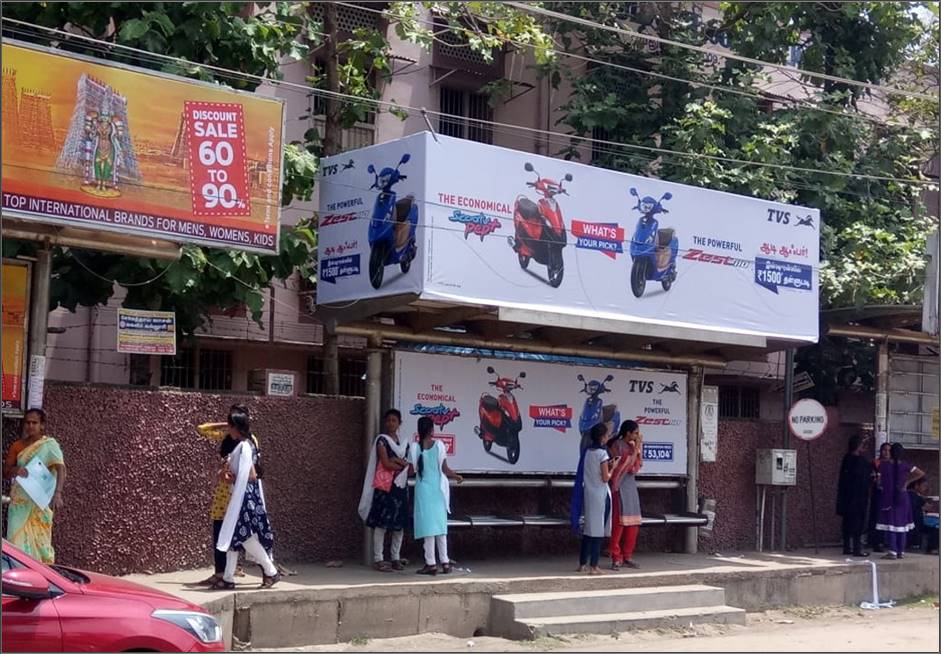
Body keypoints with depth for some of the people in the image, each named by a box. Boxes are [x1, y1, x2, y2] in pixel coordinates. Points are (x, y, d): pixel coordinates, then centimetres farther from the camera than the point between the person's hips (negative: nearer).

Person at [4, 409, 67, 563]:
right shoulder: (17, 446, 11)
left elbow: (61, 469, -16)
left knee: (39, 540, -4)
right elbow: (5, 471, 10)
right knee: (17, 540, -2)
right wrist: (15, 470, -15)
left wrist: (57, 493, -31)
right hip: (19, 502, 4)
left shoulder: (49, 444, -4)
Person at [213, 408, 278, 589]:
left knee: (243, 535, -7)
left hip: (245, 495, -10)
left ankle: (271, 571, 1)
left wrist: (234, 478, -7)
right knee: (233, 535, 9)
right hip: (240, 495, 10)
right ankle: (228, 578, 11)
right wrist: (230, 469, 2)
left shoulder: (244, 446, -17)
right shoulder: (244, 445, 12)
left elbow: (251, 475, -20)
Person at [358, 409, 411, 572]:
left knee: (399, 524, 6)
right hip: (385, 486, -6)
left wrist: (398, 461, -10)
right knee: (382, 523, -8)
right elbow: (386, 463, -11)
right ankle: (378, 559, -6)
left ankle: (396, 558, 13)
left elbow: (409, 467, 8)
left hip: (400, 486, 6)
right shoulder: (381, 440, -2)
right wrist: (402, 465, 0)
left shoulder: (404, 442, 16)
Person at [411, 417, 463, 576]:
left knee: (428, 526, -1)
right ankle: (445, 562, 11)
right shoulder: (439, 445, -4)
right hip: (438, 490, 2)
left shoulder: (416, 447, -7)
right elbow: (445, 469, -4)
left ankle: (431, 564, -2)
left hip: (423, 490, -2)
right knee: (440, 526, 11)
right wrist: (457, 476, 14)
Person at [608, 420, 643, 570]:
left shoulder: (633, 445, 12)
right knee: (619, 521, -8)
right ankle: (616, 559, -4)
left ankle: (627, 556, 15)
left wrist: (638, 449, -2)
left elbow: (636, 466, 6)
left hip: (631, 486, 8)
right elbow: (626, 466, -14)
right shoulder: (617, 445, -10)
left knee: (633, 523, 7)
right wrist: (634, 450, -12)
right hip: (619, 487, -8)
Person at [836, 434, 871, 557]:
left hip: (846, 496, 8)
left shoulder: (846, 458, 7)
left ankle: (847, 547, 15)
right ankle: (857, 549, -5)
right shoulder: (860, 460, -15)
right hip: (858, 496, -8)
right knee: (858, 522, -4)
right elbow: (865, 478, -14)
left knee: (847, 522, 11)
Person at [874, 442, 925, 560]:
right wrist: (908, 481, 2)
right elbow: (921, 473, -7)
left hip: (887, 497, -2)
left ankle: (892, 551, -11)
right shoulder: (905, 465, -3)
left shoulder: (883, 465, -8)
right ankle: (901, 551, 10)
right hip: (902, 497, 2)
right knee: (901, 522, 10)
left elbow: (879, 481, -6)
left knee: (890, 523, -1)